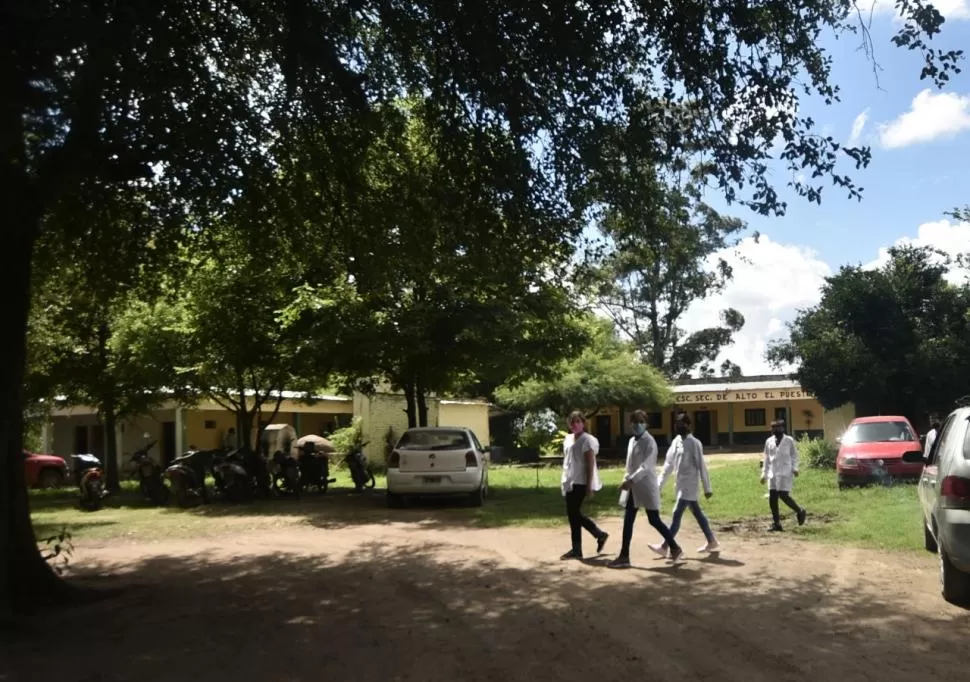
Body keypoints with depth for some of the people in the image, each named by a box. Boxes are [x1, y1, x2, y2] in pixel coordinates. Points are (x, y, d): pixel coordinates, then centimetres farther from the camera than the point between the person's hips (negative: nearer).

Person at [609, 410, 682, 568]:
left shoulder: (649, 442, -12)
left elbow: (646, 466, -22)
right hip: (633, 488, 7)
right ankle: (624, 557, 8)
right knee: (628, 521, 5)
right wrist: (627, 480, 12)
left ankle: (675, 548, 20)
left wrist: (631, 480, -29)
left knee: (654, 520, 1)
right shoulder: (632, 441, 12)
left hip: (646, 487, -7)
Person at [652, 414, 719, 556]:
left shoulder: (694, 443, -13)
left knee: (677, 514, -9)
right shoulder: (677, 442, 10)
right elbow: (669, 464, 14)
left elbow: (702, 466, -13)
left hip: (689, 485, -8)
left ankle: (664, 547, -8)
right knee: (697, 514, 14)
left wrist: (707, 488, -12)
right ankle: (712, 542, 25)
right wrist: (660, 484, 11)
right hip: (681, 485, 8)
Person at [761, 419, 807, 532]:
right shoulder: (769, 441, 12)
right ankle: (776, 523, 8)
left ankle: (800, 511, 13)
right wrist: (764, 474, 15)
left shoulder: (789, 440, 2)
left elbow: (794, 455, 5)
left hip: (785, 473, -5)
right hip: (773, 473, 5)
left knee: (783, 495, -13)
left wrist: (795, 468, -10)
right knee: (772, 498, 0)